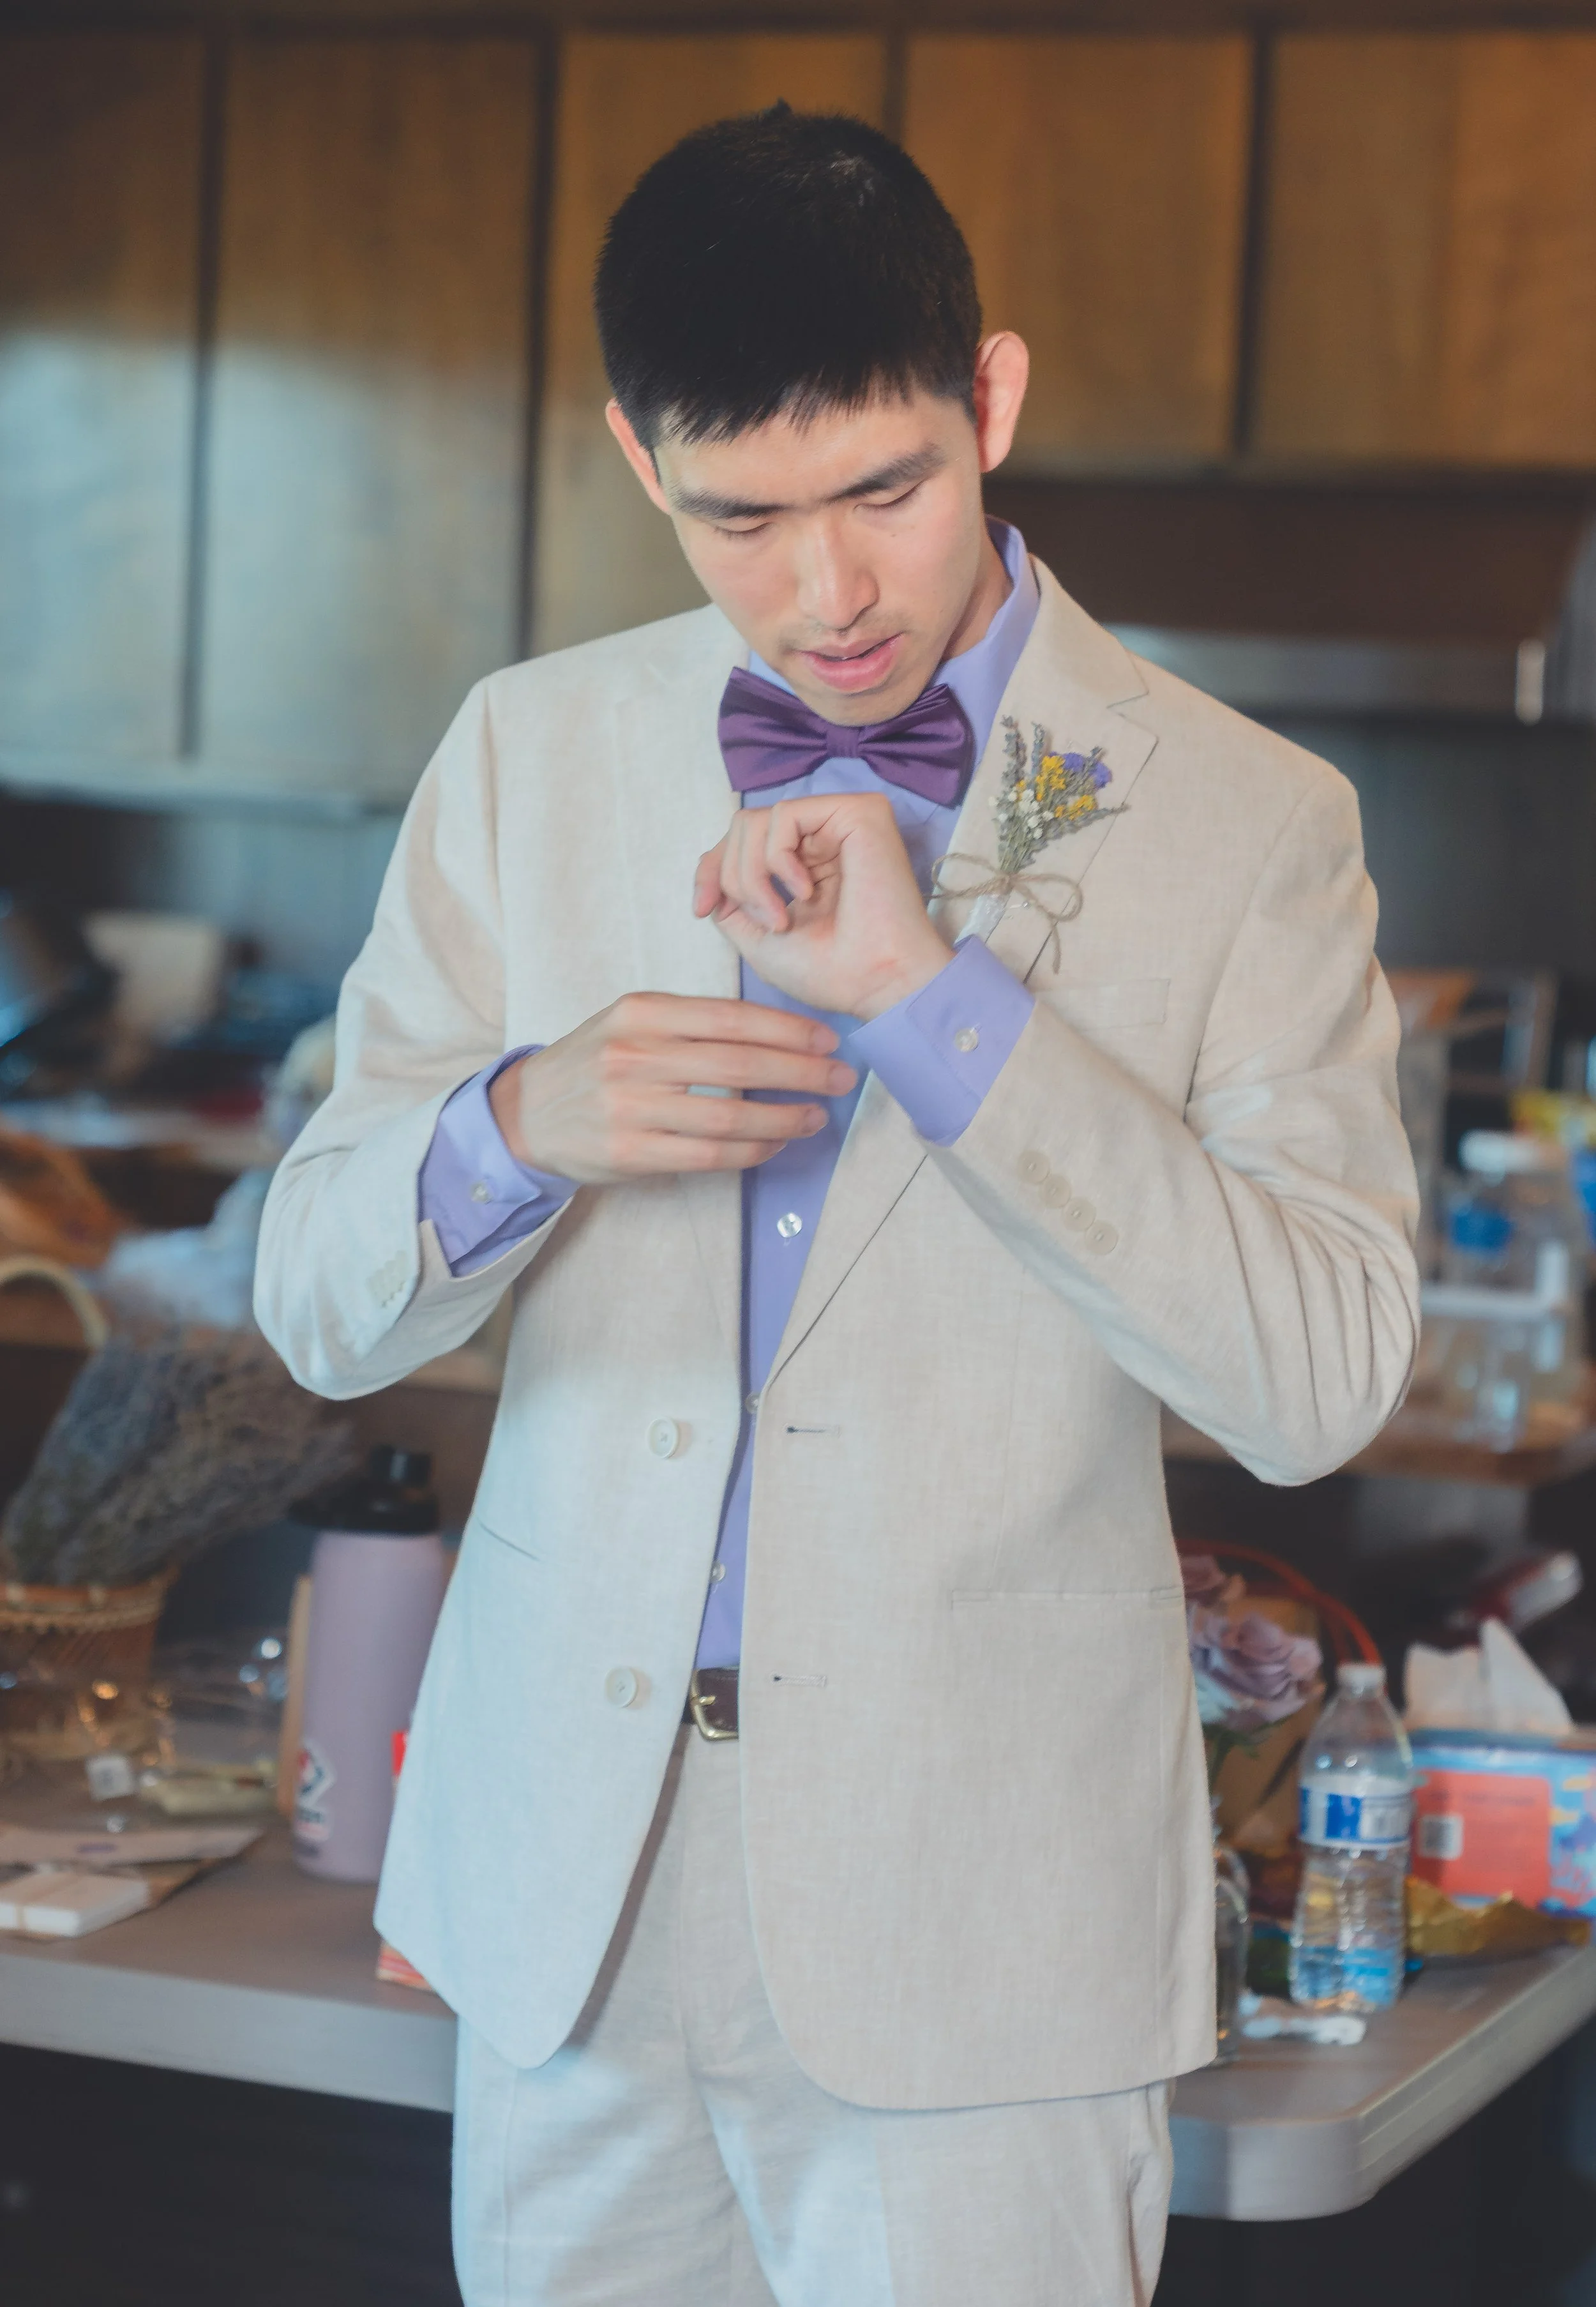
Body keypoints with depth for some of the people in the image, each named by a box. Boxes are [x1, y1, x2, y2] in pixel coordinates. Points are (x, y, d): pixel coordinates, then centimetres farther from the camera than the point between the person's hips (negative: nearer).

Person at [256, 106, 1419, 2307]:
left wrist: (938, 1000, -19)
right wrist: (517, 1124, -16)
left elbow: (1322, 1382, -12)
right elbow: (318, 1305, 6)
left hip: (975, 1921, -3)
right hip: (566, 1880, 3)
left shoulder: (1242, 821, -4)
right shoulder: (528, 758, 6)